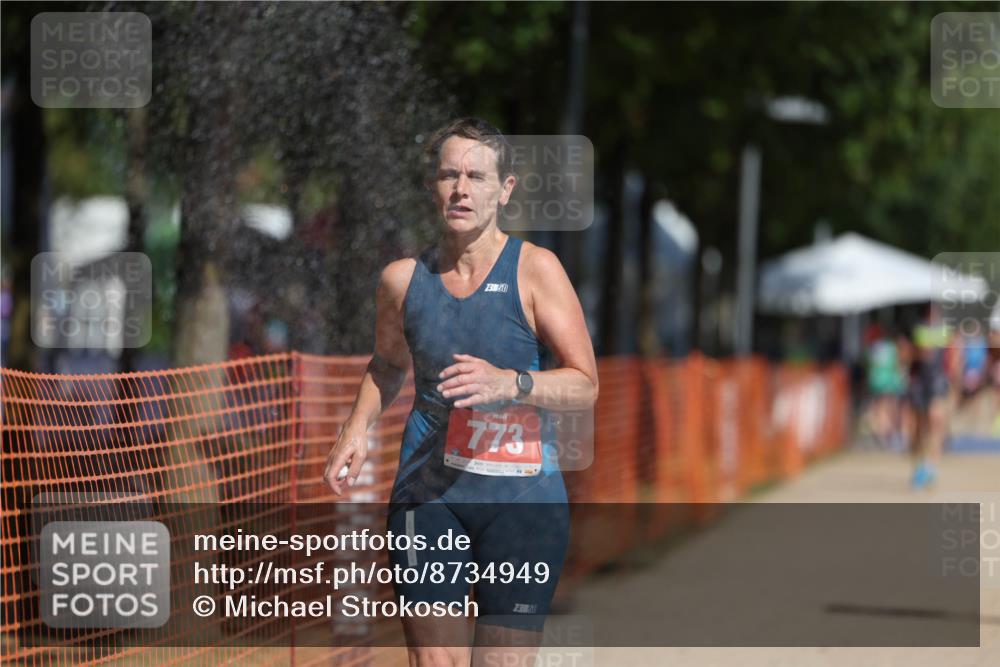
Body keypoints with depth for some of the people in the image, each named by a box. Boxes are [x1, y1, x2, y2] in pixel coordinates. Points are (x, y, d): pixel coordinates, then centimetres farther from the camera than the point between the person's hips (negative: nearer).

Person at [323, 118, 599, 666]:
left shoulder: (534, 270, -6)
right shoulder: (403, 279, 4)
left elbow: (584, 385, -9)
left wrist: (509, 383, -26)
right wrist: (357, 427, 7)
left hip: (521, 497, -3)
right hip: (427, 491, 3)